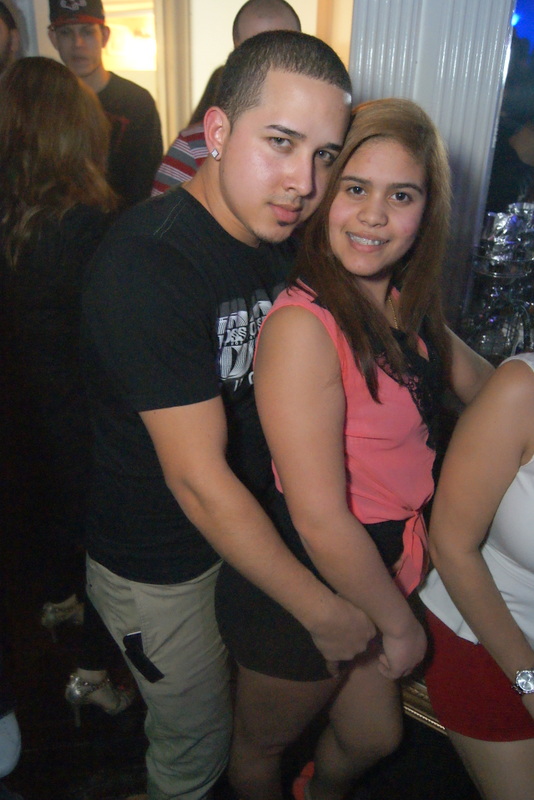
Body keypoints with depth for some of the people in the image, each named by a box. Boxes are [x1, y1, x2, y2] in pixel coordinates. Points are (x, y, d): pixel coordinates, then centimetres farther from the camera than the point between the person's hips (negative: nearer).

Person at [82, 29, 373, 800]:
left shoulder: (276, 232, -4)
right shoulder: (148, 264, -30)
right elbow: (198, 479, -30)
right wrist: (322, 611, -20)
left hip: (253, 528, 7)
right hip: (163, 567, -7)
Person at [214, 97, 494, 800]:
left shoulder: (407, 310, -2)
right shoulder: (303, 326, -29)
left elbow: (484, 382, 18)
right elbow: (320, 518, -27)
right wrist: (399, 623, -13)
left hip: (377, 576, 8)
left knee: (374, 738, 31)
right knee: (265, 743, 24)